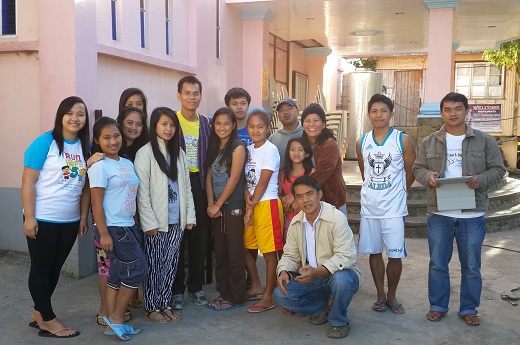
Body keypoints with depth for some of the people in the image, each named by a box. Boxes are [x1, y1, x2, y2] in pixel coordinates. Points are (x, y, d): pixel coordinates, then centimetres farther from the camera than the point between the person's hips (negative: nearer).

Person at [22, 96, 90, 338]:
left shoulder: (85, 147, 4)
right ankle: (48, 320, 19)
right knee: (41, 268, 7)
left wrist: (84, 217, 7)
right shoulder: (44, 143, -12)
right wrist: (29, 218, -16)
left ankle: (39, 314, 30)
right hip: (43, 219, -6)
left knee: (55, 269, 15)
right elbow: (28, 182, -13)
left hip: (70, 221, 6)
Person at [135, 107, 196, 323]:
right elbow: (142, 192, -10)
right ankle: (151, 307, 18)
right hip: (156, 222, -5)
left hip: (177, 221, 5)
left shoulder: (179, 153, 10)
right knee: (154, 265, 5)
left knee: (170, 265, 11)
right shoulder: (145, 153, -7)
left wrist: (190, 216, 7)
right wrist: (149, 222, -14)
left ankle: (165, 304, 23)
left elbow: (186, 186, 12)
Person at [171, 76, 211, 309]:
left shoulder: (205, 123, 10)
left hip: (199, 183, 5)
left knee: (200, 237, 10)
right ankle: (176, 290, 15)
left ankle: (195, 286, 24)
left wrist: (206, 184, 7)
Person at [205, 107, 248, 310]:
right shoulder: (214, 147, 11)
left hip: (233, 206, -7)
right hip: (216, 208, 7)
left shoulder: (237, 147, -9)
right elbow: (209, 176, 8)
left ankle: (236, 296, 12)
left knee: (234, 253, 1)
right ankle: (223, 292, 25)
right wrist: (210, 204, -3)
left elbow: (234, 179, -13)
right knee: (219, 251, 13)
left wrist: (218, 204, -10)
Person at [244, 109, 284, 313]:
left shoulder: (270, 150, -10)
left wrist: (252, 207, -11)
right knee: (245, 247, 14)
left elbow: (263, 182, -13)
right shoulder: (248, 150, 12)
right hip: (251, 204, 8)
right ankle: (256, 286, 32)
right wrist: (247, 196, -9)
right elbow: (246, 179, 10)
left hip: (267, 203, -8)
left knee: (269, 252, -1)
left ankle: (268, 297, 8)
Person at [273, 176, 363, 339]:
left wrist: (318, 271, -40)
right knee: (281, 294, -14)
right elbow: (290, 256, 6)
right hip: (311, 277, 5)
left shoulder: (336, 218, -20)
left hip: (339, 272, -5)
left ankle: (339, 322, -8)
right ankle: (323, 307, 11)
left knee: (341, 279, -39)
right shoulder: (295, 223, 0)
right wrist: (283, 271, -17)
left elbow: (345, 256, -27)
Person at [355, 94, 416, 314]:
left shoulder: (403, 140, -5)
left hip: (394, 207, -3)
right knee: (374, 252, 10)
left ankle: (391, 296, 18)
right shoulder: (362, 142, 5)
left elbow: (410, 172, 3)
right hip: (369, 206, 3)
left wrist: (396, 193, 9)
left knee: (395, 254, -1)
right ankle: (380, 295, 23)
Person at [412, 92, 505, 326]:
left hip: (472, 215, -1)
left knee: (471, 266, 9)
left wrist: (481, 180, -17)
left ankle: (469, 309, 25)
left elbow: (497, 169, 3)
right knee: (437, 263, 9)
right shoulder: (429, 142, 6)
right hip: (439, 213, 1)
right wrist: (428, 176, -13)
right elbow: (417, 168, 9)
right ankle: (438, 306, 25)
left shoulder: (484, 140, 2)